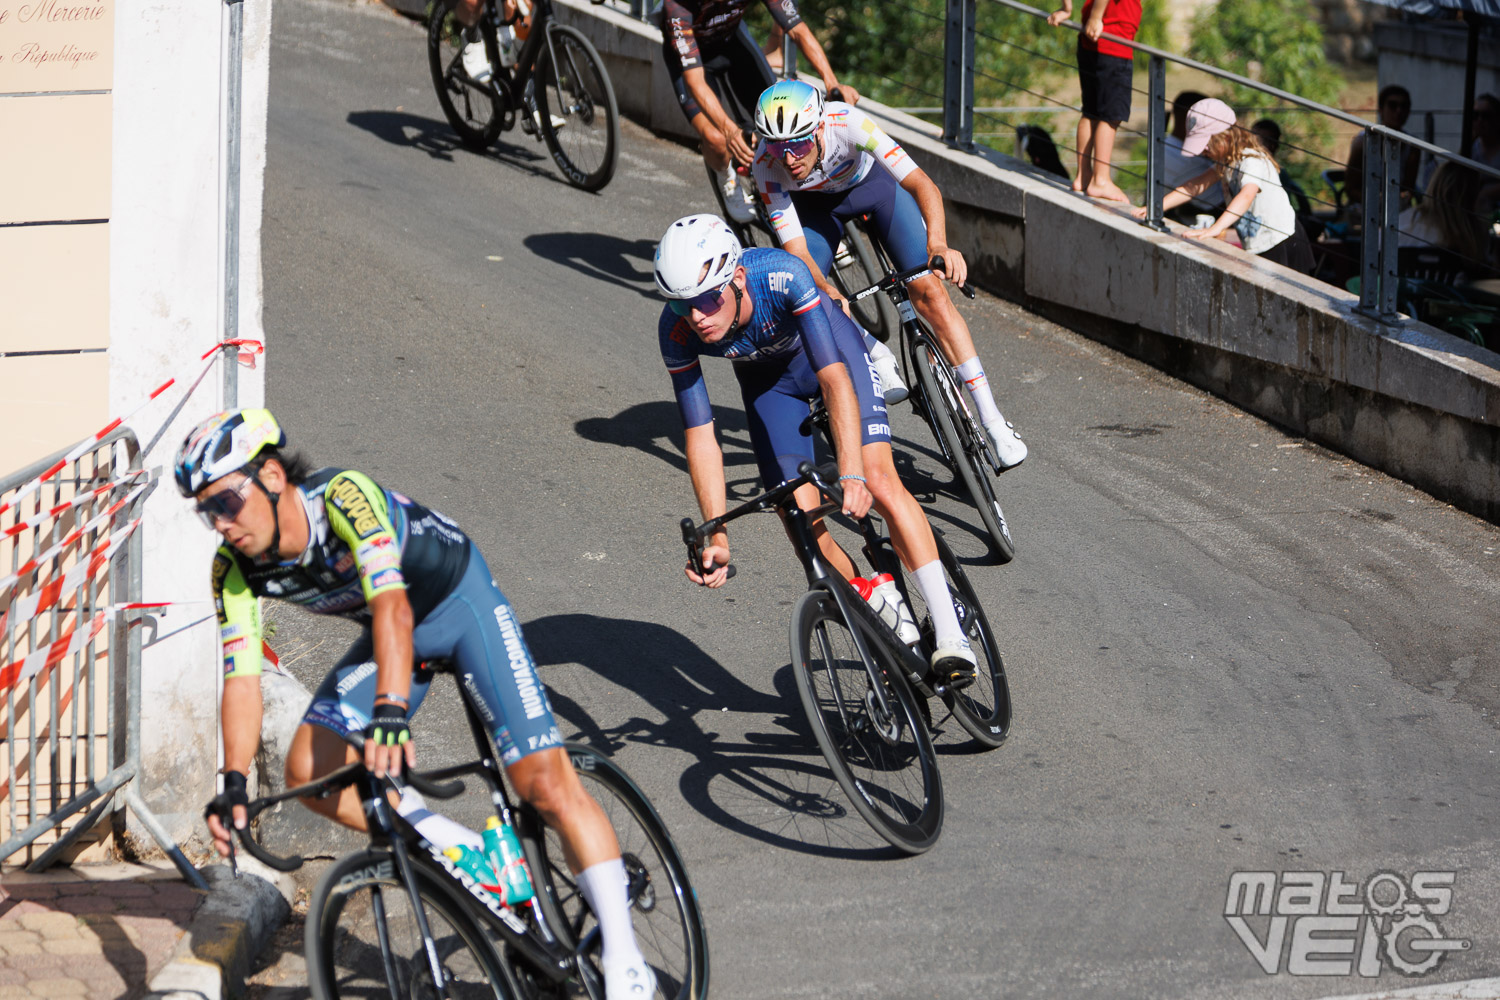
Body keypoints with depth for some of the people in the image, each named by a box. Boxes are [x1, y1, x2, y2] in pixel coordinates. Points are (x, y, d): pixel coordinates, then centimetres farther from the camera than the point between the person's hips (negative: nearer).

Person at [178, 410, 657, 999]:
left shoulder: (343, 496, -34)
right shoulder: (235, 569, -17)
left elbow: (392, 603, -47)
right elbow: (241, 678, -17)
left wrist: (391, 711, -60)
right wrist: (233, 784, -30)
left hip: (462, 603, -6)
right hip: (388, 634, 6)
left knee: (544, 781, -16)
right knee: (309, 773, -14)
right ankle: (470, 857, -5)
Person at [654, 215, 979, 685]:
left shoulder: (783, 276, -41)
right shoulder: (676, 329, -31)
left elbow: (834, 376, -44)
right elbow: (699, 434, -27)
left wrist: (852, 473, -54)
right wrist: (716, 536, -34)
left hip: (827, 343, -3)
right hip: (766, 376, 3)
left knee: (879, 481, -21)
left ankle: (949, 632, -19)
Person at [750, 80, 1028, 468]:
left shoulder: (847, 123, -40)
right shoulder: (767, 167, -33)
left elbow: (924, 186, -42)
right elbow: (796, 250, -33)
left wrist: (938, 245, -59)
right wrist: (825, 291, -54)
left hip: (873, 181, -2)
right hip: (815, 201, 2)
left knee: (929, 291, -16)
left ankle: (992, 419, -12)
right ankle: (876, 356, 11)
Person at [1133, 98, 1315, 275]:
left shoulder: (1252, 161, -23)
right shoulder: (1227, 162, 8)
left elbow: (1246, 196, -39)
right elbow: (1197, 185, 7)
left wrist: (1215, 228, -52)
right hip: (1258, 248, 9)